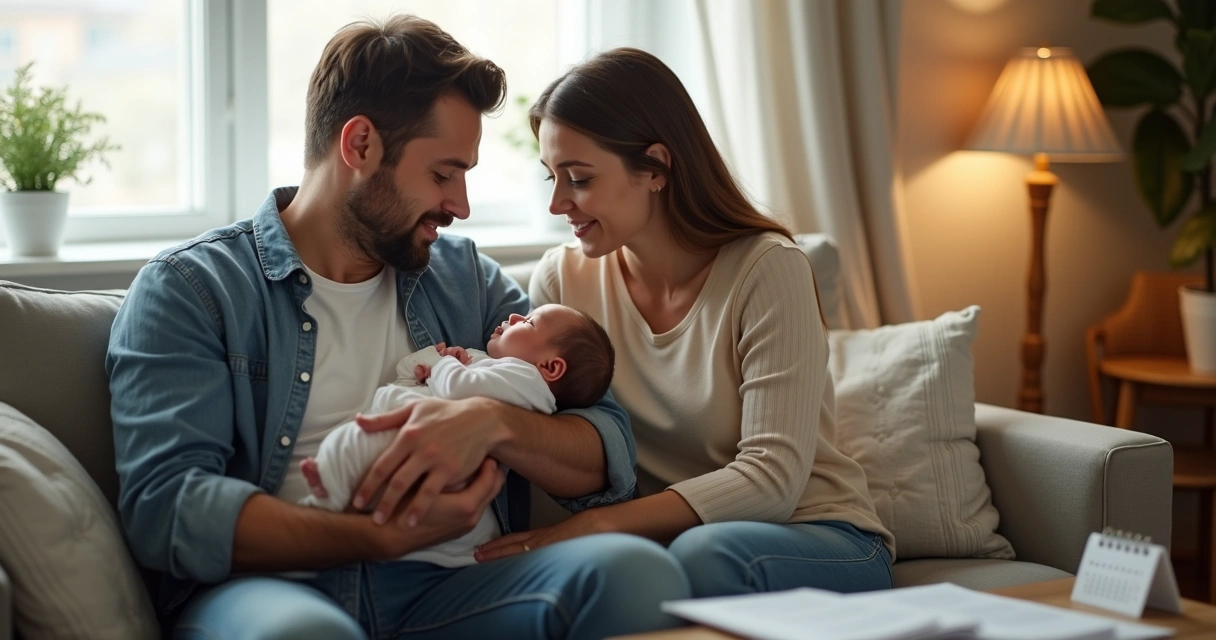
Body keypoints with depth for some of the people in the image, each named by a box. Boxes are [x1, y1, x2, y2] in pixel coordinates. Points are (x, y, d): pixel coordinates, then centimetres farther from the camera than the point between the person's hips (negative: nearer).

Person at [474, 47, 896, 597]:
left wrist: (599, 523, -30)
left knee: (700, 555, -36)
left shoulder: (767, 269, -13)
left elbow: (772, 479, -20)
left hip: (821, 541, -2)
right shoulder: (562, 279, 1)